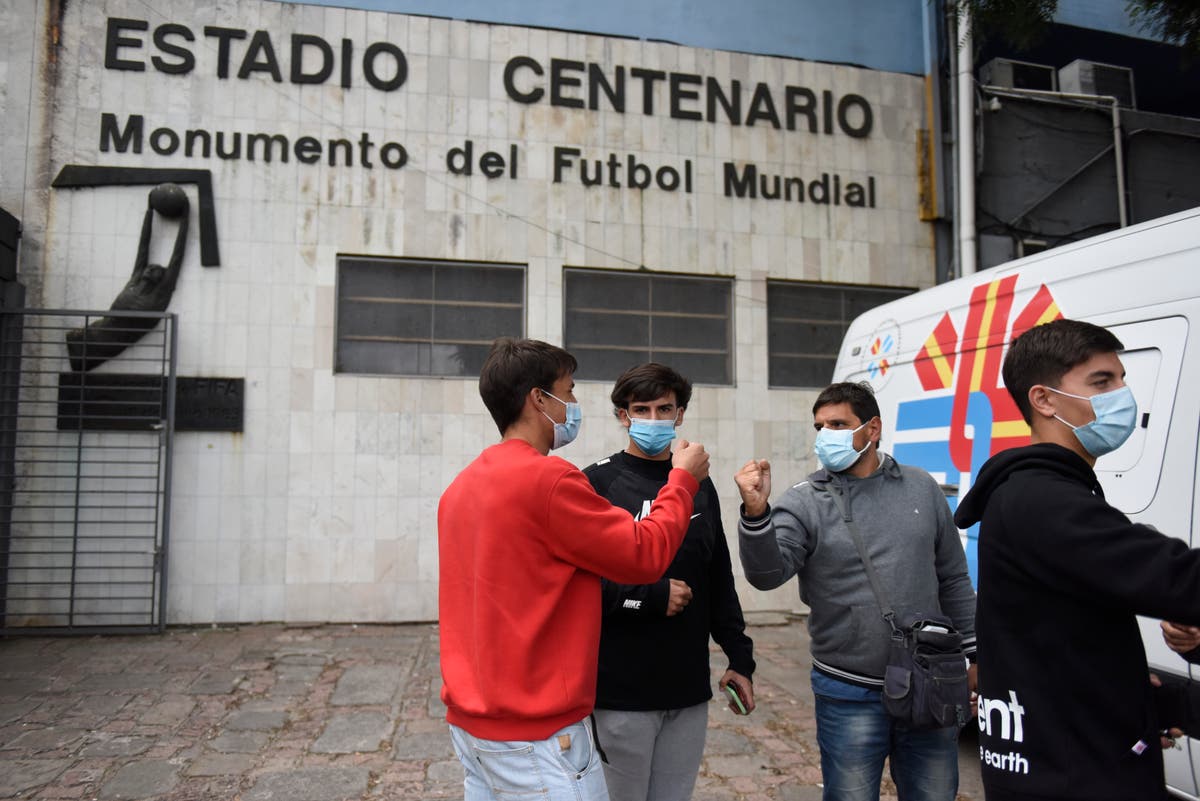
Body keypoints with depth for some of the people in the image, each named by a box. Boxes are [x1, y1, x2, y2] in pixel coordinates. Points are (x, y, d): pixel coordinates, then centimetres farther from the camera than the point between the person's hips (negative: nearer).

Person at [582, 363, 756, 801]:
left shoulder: (700, 486, 10)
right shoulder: (598, 483, -6)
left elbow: (720, 583, 14)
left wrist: (740, 657, 12)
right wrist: (651, 597, -17)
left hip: (689, 688, 5)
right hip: (621, 691, -4)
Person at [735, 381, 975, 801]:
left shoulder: (921, 488, 3)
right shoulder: (804, 502, -8)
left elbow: (954, 580, 11)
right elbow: (767, 573, -22)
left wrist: (972, 654, 10)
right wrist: (756, 513, -39)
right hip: (850, 697, -3)